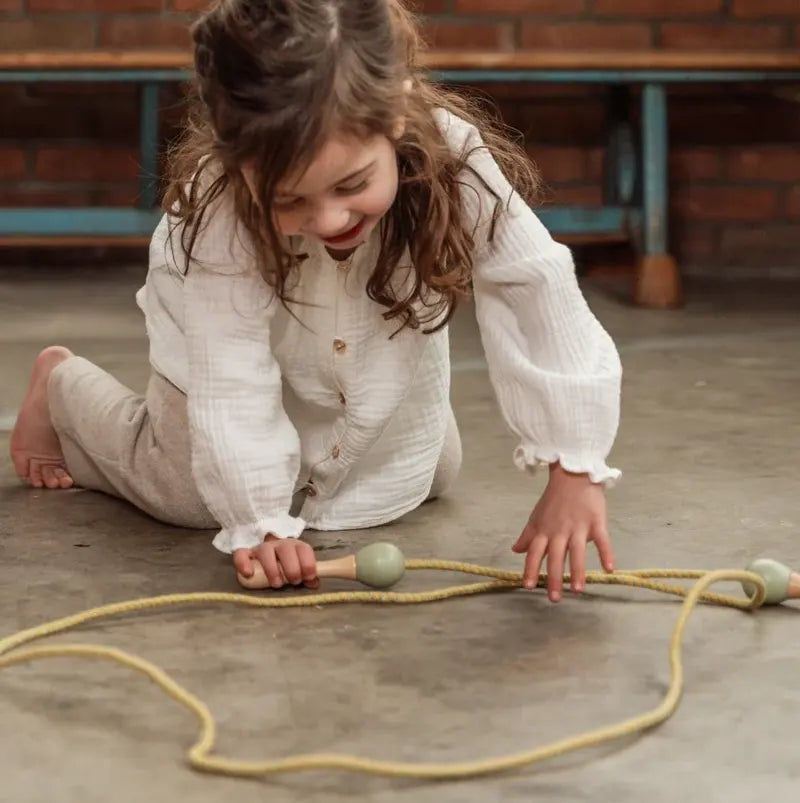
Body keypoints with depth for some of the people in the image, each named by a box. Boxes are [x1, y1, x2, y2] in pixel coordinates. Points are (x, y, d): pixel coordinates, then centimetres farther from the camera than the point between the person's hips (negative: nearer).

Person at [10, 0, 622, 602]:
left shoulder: (457, 159, -42)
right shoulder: (219, 208, -43)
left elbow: (540, 297, -43)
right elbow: (231, 380, -38)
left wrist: (574, 474, -47)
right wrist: (260, 523, -38)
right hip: (232, 332, -3)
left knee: (430, 476, 14)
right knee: (188, 494, 2)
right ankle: (61, 387, 29)